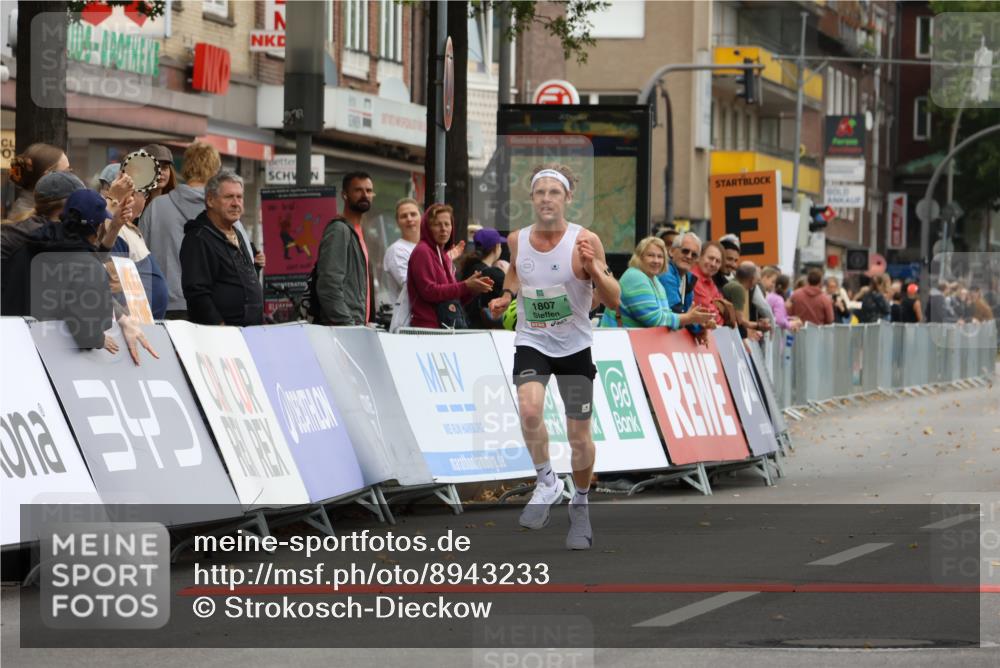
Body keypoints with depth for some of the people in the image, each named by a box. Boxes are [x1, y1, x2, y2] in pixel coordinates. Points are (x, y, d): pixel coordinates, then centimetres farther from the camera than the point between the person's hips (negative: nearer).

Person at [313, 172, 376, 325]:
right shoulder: (339, 230, -9)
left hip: (357, 324, 9)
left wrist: (363, 324, 17)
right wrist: (347, 324, -22)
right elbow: (329, 285, -18)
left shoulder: (357, 231, 20)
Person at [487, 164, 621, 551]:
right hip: (531, 343, 1)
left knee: (579, 435, 6)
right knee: (529, 409, -26)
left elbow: (614, 302, -14)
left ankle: (580, 505, 31)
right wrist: (507, 294, 3)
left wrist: (593, 269, -31)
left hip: (574, 346, -1)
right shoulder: (517, 240, -3)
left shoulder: (585, 242, -15)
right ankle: (547, 483, -3)